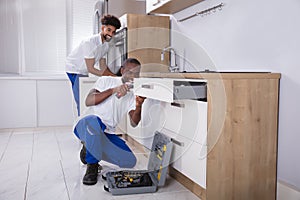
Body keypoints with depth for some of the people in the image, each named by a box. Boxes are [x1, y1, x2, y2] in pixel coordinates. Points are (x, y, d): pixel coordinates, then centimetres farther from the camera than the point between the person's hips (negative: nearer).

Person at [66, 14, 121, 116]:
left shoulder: (106, 45, -1)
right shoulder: (89, 43, -26)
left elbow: (103, 66, 4)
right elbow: (90, 68, -24)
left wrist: (115, 76, -10)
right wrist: (108, 75, -18)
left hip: (83, 73, 8)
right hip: (74, 70, -8)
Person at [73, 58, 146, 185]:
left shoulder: (133, 95, 12)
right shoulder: (106, 81, 2)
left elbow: (134, 123, -3)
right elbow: (88, 101, -14)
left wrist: (138, 107, -23)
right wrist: (113, 90, -22)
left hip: (107, 134, 5)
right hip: (88, 126, -4)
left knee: (130, 161, -14)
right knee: (93, 121, -41)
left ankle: (89, 149, 7)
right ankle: (92, 165, -16)